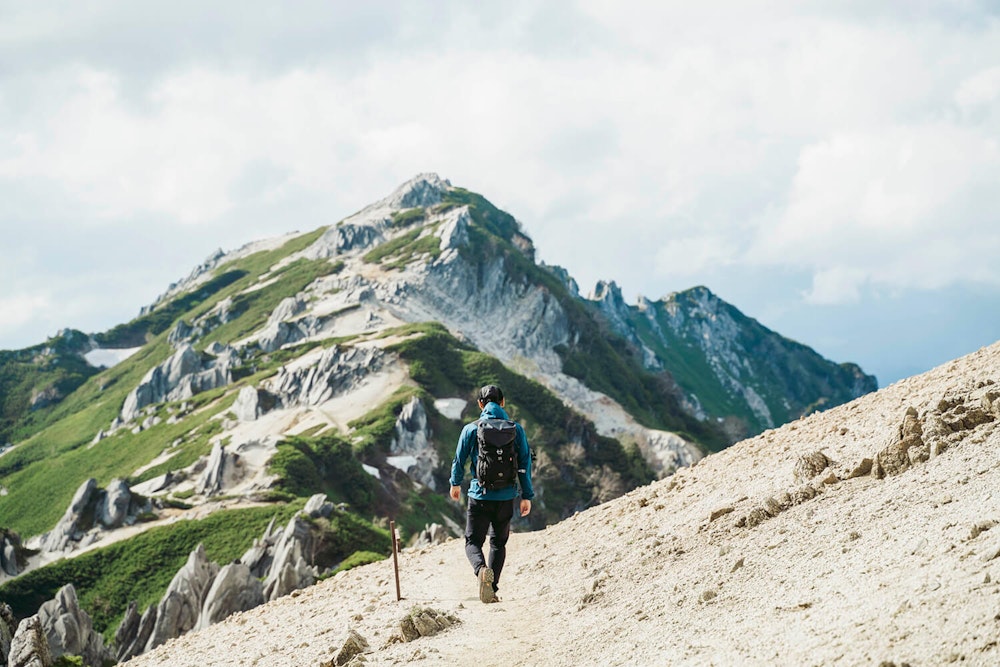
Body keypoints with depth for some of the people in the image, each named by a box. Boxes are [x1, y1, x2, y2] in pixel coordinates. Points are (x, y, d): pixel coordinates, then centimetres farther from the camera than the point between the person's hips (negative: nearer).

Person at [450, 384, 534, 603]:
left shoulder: (471, 429, -5)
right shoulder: (516, 430, -2)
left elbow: (459, 460, 5)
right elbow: (525, 464, 0)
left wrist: (456, 483, 23)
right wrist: (526, 496, 8)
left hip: (480, 495, -2)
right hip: (506, 496, 2)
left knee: (473, 542, 7)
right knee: (499, 542, 18)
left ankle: (482, 569, -24)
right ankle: (492, 589, 12)